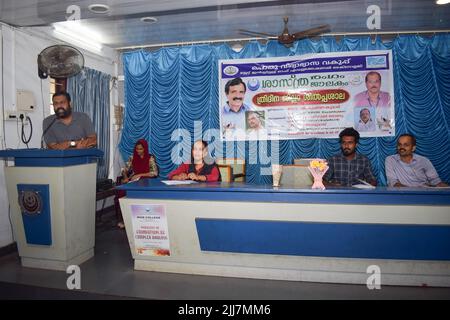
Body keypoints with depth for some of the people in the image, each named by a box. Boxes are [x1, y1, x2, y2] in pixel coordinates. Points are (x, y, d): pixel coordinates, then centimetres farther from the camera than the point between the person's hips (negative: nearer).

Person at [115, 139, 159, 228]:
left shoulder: (150, 158, 2)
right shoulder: (132, 158, 13)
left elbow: (155, 173, -8)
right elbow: (125, 170, 13)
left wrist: (140, 175, -15)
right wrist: (125, 178, -8)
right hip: (132, 181, 4)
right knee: (120, 191, -28)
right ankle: (121, 219, -20)